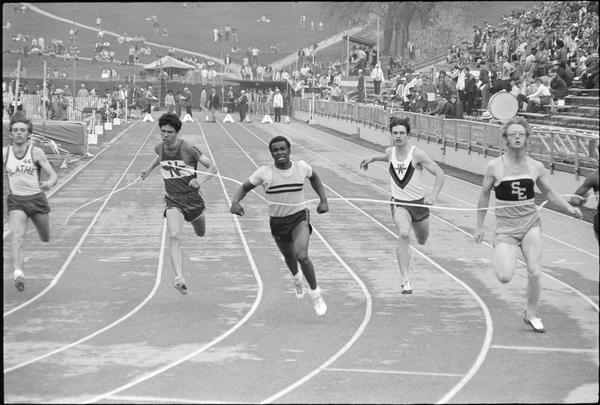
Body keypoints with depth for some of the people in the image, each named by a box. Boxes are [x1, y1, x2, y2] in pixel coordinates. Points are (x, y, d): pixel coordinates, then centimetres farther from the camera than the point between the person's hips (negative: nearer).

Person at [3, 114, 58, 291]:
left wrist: (49, 183, -32)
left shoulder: (36, 152, -10)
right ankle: (18, 272, -35)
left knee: (46, 238, 16)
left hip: (37, 198, 0)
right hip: (16, 200, 0)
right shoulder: (5, 153, -4)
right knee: (16, 235, -24)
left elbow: (54, 175, -11)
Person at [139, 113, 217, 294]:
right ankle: (179, 277, -36)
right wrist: (149, 169, 21)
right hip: (173, 200, 1)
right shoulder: (159, 148, -3)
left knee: (201, 233, 23)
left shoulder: (188, 149, -16)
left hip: (192, 197, -1)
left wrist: (199, 181, -27)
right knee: (174, 236, -24)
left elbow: (212, 167, -12)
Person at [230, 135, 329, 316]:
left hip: (299, 218, -2)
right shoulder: (265, 172, -13)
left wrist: (323, 200, 7)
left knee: (302, 255, -25)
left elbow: (314, 177, 14)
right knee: (289, 256, 24)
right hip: (277, 221, 2)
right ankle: (296, 277, 61)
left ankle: (315, 294, -5)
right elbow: (245, 187, -2)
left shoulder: (301, 167, -9)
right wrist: (235, 201, -22)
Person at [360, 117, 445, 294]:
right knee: (404, 234, -28)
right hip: (399, 203, 0)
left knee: (422, 240, 18)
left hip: (419, 203, 0)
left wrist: (433, 196, -30)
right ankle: (405, 279, -26)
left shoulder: (417, 153, -16)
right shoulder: (390, 152, -2)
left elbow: (440, 174, -18)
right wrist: (372, 159, 26)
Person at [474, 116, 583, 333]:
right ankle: (500, 257, 22)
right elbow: (484, 195, 5)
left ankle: (532, 314, 17)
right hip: (505, 227, -2)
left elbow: (549, 192, 13)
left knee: (535, 273, -6)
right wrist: (479, 226, 8)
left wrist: (570, 209, -2)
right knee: (505, 277, -15)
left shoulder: (536, 167, 1)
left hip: (530, 224, 2)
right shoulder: (494, 166, -6)